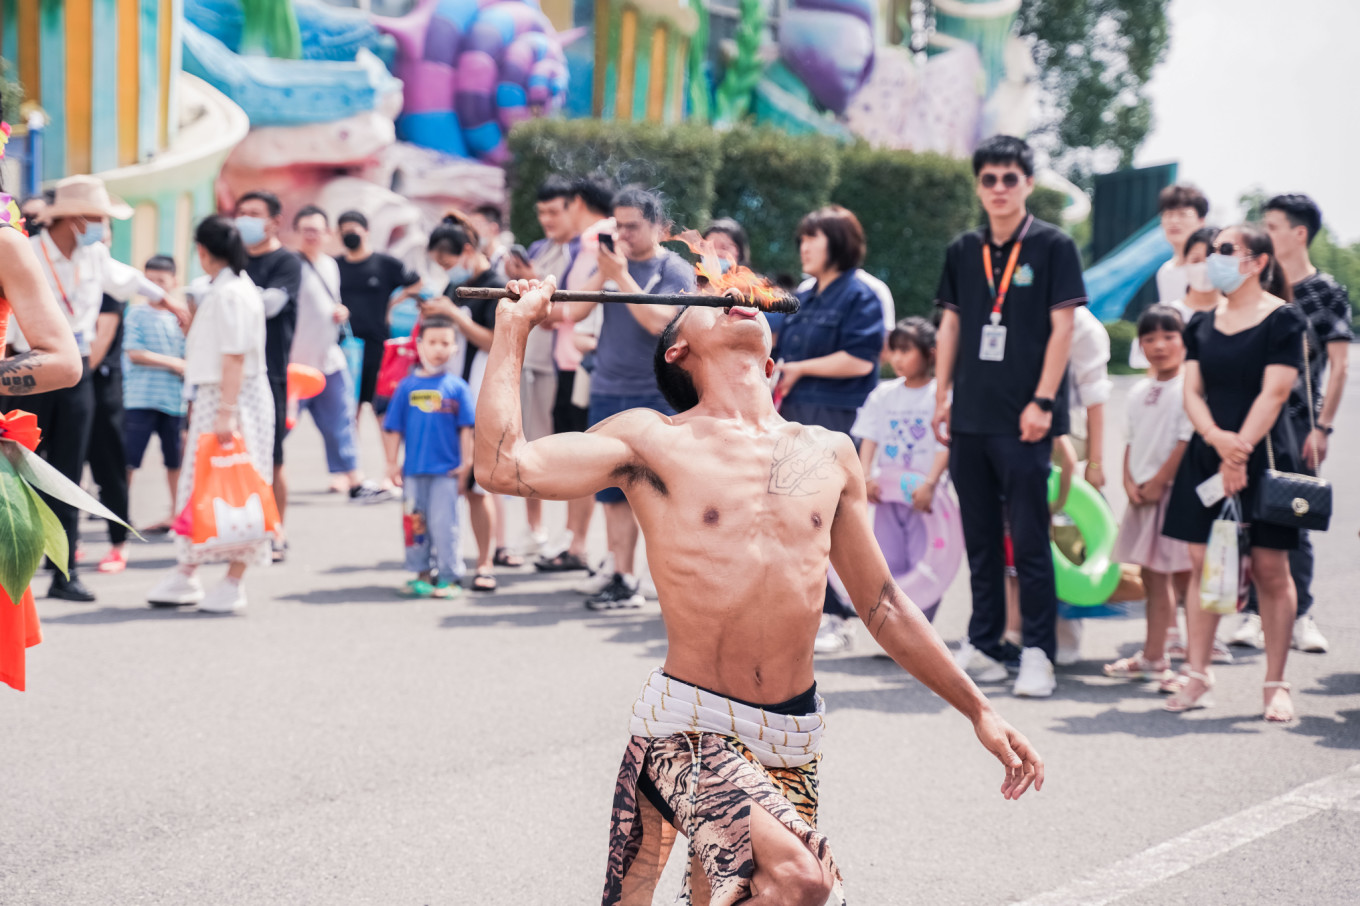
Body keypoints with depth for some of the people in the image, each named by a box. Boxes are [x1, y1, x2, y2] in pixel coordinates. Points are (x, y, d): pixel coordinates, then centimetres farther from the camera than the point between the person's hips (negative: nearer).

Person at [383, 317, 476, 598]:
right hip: (413, 470, 3)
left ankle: (449, 576, 7)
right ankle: (421, 573, 20)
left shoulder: (456, 388, -2)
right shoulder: (407, 386, 3)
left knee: (443, 523, -2)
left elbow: (466, 428, 1)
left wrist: (466, 462, -2)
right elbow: (393, 428, 7)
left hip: (446, 470, -2)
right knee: (415, 522, 8)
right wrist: (393, 464, 5)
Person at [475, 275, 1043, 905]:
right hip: (690, 727, -5)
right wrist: (515, 326, -4)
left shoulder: (829, 456, 11)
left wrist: (977, 710, 18)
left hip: (795, 742, 6)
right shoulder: (655, 441, -1)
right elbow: (503, 466, -13)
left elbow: (882, 606, 19)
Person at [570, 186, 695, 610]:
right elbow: (576, 311, 2)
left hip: (655, 396, -5)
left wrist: (621, 274, -18)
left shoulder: (675, 270, -4)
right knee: (615, 493, 6)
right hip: (607, 392, 6)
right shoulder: (612, 263, 12)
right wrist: (604, 272, -8)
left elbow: (658, 321, -19)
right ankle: (623, 580, 11)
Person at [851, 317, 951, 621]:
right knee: (890, 560, 7)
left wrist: (930, 484, -21)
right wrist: (866, 477, -9)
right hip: (889, 493, 5)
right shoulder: (883, 394, 8)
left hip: (924, 495, -5)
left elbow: (946, 445, -11)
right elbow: (869, 439, 5)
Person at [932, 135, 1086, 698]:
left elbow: (1062, 327, -5)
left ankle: (1037, 652, 1)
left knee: (1029, 540, -4)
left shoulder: (1053, 246, -2)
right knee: (980, 538, 11)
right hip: (970, 417, 5)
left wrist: (1042, 402, -12)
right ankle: (983, 645, 18)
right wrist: (942, 397, 9)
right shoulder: (963, 251, 11)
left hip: (1022, 419, -5)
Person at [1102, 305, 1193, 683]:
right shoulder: (1139, 392, 14)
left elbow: (1188, 441, -14)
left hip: (1174, 492, -7)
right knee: (1152, 577, 13)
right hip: (1143, 495, 7)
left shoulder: (1188, 387, -9)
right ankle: (1153, 656, 21)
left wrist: (1158, 483, -13)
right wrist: (1130, 482, 1)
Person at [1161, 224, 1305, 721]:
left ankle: (1276, 684, 3)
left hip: (1264, 456, -5)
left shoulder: (1283, 319, -4)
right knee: (1202, 564, 3)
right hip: (1206, 455, 5)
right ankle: (1197, 674, 10)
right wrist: (1216, 437, -14)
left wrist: (1240, 453, -18)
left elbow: (1273, 393, -11)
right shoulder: (1202, 324, 12)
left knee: (1270, 569, -2)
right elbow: (1193, 391, 6)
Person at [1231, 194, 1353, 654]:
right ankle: (1255, 614, 7)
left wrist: (1322, 427, -9)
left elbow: (1338, 365, -2)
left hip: (1296, 425, -4)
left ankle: (1300, 615, 10)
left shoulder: (1327, 292, 0)